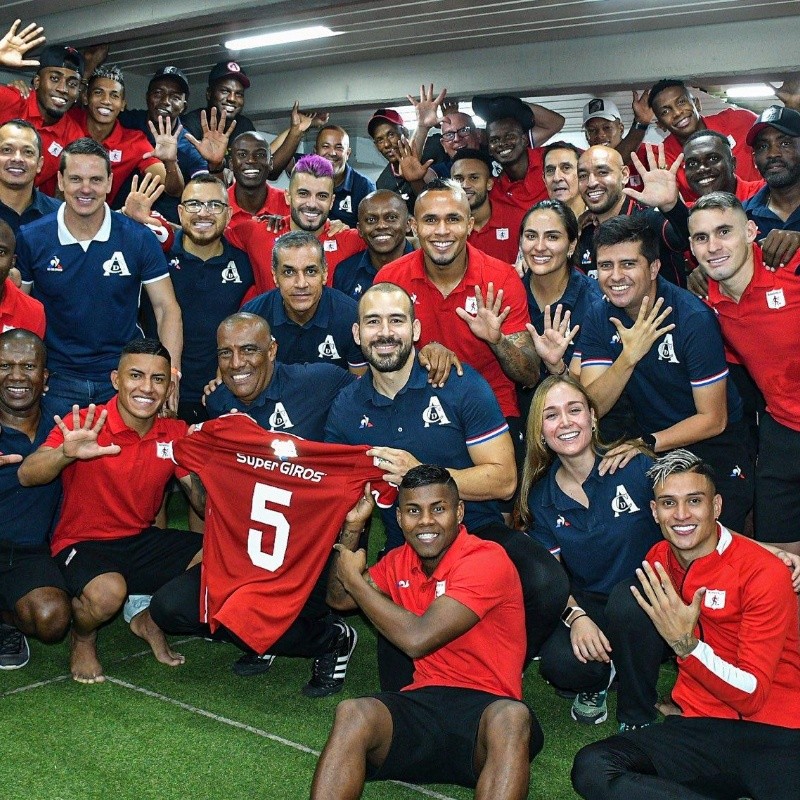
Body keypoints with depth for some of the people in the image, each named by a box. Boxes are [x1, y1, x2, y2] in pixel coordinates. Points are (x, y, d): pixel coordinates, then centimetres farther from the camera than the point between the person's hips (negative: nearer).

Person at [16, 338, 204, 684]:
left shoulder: (176, 434, -3)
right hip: (83, 543, -5)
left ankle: (151, 619, 13)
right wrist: (66, 454, -47)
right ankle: (83, 637, 2)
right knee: (109, 592, -36)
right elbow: (26, 476, -26)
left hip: (143, 540, 5)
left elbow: (204, 503, -1)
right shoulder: (85, 424, -16)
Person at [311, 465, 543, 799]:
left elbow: (417, 639, -20)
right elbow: (338, 599, 24)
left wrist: (355, 579, -6)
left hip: (486, 709, -4)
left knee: (511, 718, -39)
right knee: (352, 714, -27)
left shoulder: (487, 559, -12)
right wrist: (352, 526, 10)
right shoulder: (401, 561, 10)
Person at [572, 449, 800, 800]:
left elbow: (752, 697, -12)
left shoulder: (763, 572, -9)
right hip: (699, 728, 5)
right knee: (591, 767, -24)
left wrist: (684, 643, -23)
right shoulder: (656, 561, 6)